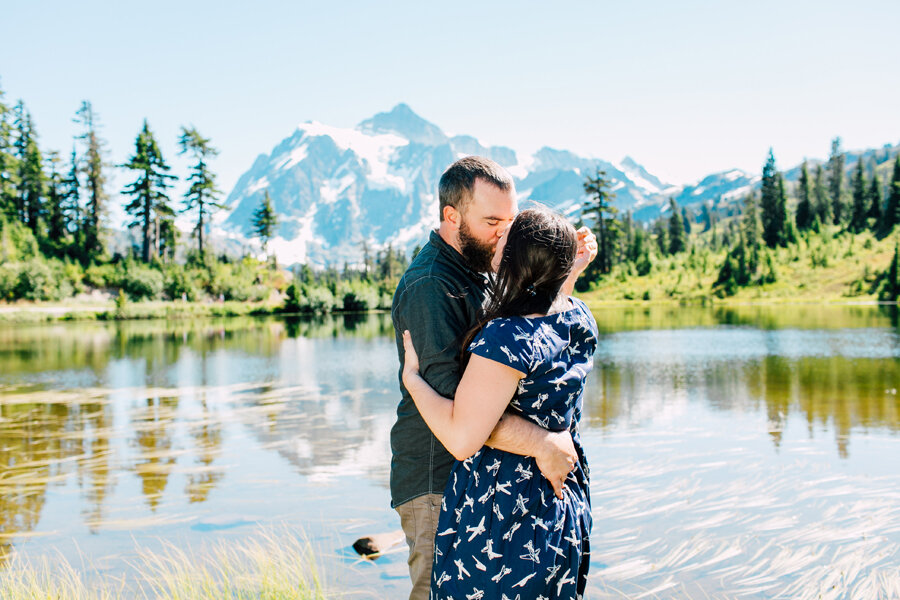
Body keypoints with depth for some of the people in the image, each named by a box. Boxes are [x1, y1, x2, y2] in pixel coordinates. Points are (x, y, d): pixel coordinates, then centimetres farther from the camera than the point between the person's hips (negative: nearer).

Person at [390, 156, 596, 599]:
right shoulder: (430, 286, -20)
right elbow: (450, 399, -32)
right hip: (439, 483, -9)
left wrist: (568, 272, 6)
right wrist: (541, 443, -36)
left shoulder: (475, 273, 12)